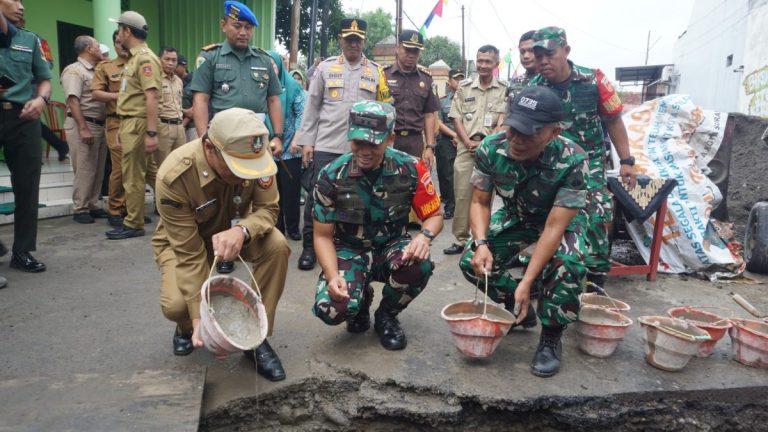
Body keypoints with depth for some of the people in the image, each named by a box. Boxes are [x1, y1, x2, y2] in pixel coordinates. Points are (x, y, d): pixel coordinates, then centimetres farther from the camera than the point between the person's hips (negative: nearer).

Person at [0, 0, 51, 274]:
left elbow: (44, 78, 18)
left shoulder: (30, 39, 16)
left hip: (23, 118, 3)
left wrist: (41, 99, -2)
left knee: (27, 187, 4)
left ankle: (23, 251, 14)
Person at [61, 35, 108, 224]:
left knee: (98, 169, 9)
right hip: (83, 125, -8)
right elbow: (73, 101, -16)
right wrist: (83, 128, -23)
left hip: (100, 125, 8)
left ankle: (93, 205, 17)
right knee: (84, 170, -6)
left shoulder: (95, 72, 18)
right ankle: (79, 209, 2)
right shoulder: (74, 70, -8)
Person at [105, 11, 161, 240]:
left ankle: (133, 224, 6)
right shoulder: (134, 58, 18)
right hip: (129, 122, 10)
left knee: (133, 175, -3)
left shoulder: (145, 58, -13)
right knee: (149, 171, 14)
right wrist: (123, 127, 19)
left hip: (137, 123, -10)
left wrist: (152, 133, -25)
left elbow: (152, 97, -21)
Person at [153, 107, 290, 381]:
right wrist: (200, 317, -32)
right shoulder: (174, 176, -34)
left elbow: (268, 208, -21)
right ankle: (188, 327, 12)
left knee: (277, 246, -29)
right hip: (183, 241, -2)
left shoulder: (256, 156, -27)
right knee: (176, 304, -30)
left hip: (234, 231, 3)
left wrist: (242, 230, -46)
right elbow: (189, 252, -31)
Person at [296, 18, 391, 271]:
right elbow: (312, 107, 6)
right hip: (326, 146, -1)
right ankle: (310, 246, 13)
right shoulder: (325, 67, 7)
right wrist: (306, 141, -1)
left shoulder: (376, 72, 9)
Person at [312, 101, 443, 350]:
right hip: (349, 251, -1)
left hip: (391, 247, 1)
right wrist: (333, 276, -26)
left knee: (419, 264, -35)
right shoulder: (332, 176, -15)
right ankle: (361, 298, 13)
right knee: (332, 309, -29)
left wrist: (425, 236, -29)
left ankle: (386, 316, 0)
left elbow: (434, 216, -4)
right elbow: (323, 235, -8)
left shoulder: (411, 169, -14)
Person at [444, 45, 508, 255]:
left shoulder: (504, 89, 5)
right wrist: (468, 142, -5)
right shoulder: (464, 87, 11)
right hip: (466, 147, 2)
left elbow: (503, 123, -1)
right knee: (462, 194, 0)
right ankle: (460, 240, 8)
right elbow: (456, 118, 8)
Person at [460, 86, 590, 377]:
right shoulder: (491, 148, -25)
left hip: (562, 222, -3)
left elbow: (554, 226, -33)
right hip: (515, 218, 4)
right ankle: (519, 309, 14)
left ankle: (550, 338, -8)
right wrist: (481, 244, -31)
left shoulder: (572, 161, -34)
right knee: (471, 262, -15)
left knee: (568, 265, -34)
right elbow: (480, 202, -12)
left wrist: (527, 282, -37)